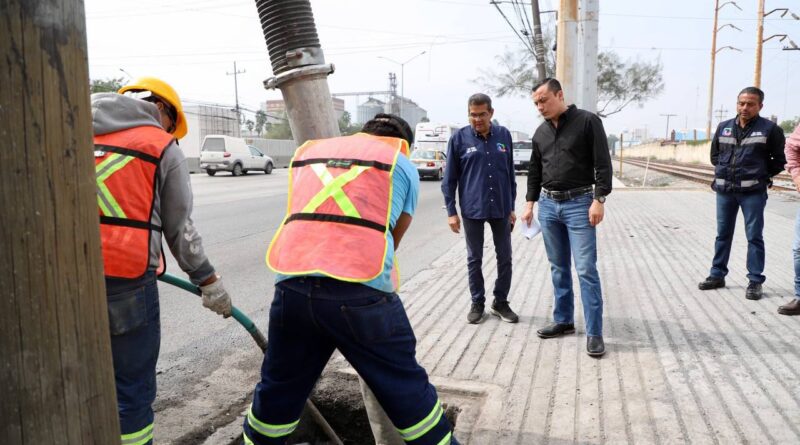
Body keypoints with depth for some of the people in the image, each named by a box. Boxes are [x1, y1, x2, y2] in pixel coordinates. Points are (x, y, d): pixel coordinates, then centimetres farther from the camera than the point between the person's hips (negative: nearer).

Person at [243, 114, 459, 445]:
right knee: (407, 392, 13)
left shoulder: (308, 151, 24)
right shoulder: (401, 164, 13)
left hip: (292, 285, 4)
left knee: (277, 391, 22)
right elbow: (393, 238, 14)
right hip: (361, 291, -3)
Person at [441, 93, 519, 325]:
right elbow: (449, 179, -1)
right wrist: (451, 211, -5)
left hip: (501, 208, 2)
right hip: (472, 209, -2)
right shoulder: (459, 138, -3)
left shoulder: (504, 135, 4)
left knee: (505, 258, 9)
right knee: (474, 259, 8)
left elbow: (510, 173, 11)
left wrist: (511, 207, 11)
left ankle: (500, 302, 25)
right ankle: (477, 303, 23)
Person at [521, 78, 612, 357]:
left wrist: (599, 200, -15)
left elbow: (602, 164, -9)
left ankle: (594, 333, 2)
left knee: (586, 269, -6)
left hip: (579, 203, -5)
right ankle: (563, 321, 23)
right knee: (558, 268, 12)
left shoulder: (587, 121, -5)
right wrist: (530, 203, 14)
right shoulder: (540, 132, 12)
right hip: (548, 204, 6)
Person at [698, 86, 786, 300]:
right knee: (723, 234, 11)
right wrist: (724, 171, 9)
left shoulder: (770, 129, -3)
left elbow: (780, 160, 3)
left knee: (754, 237, 1)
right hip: (724, 190, 4)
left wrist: (761, 176, 0)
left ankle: (755, 281, 9)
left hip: (753, 192, -4)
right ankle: (717, 275, 21)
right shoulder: (724, 127, 8)